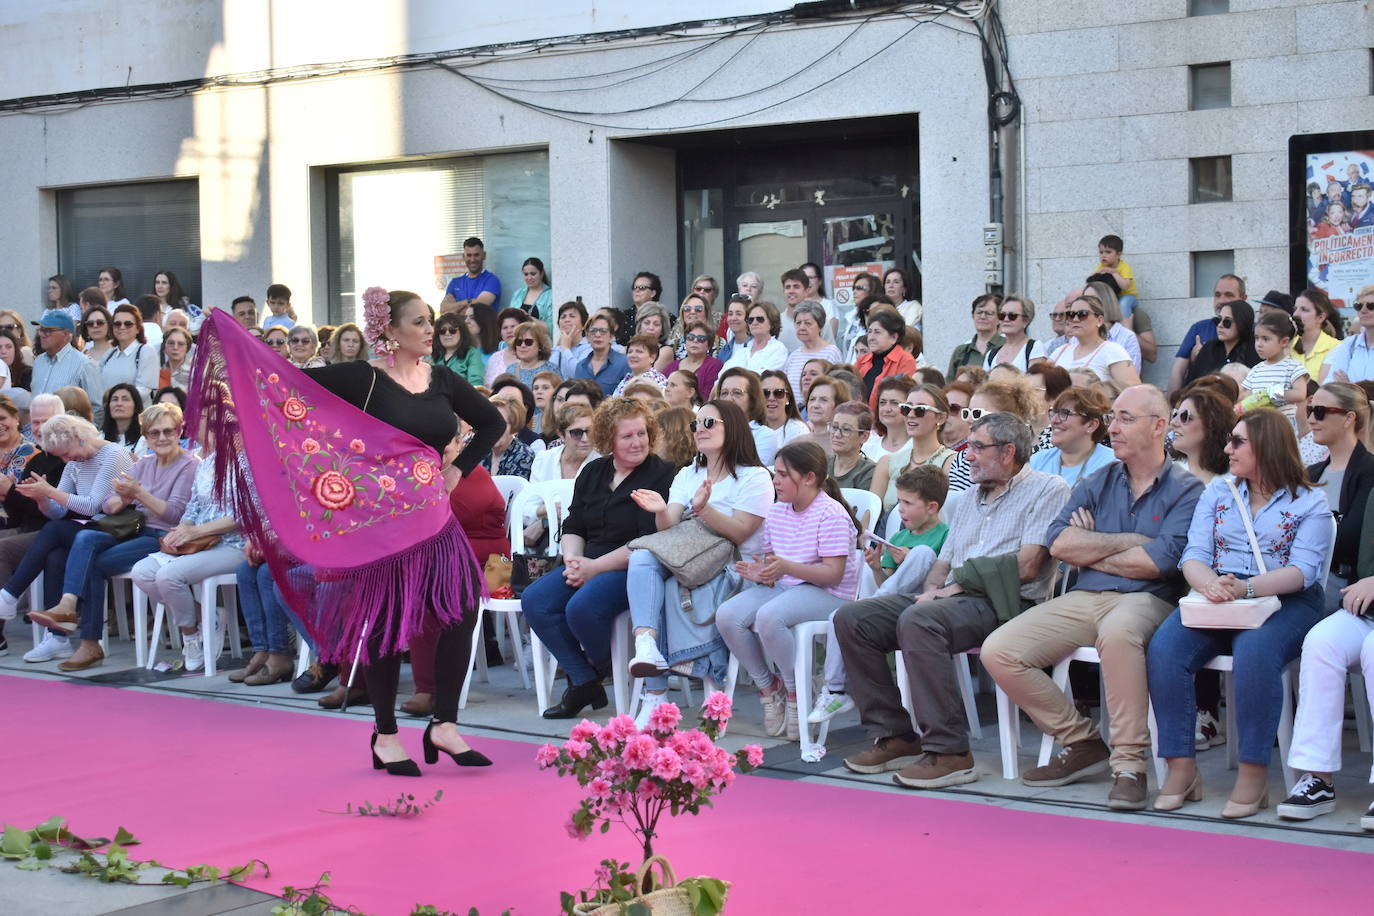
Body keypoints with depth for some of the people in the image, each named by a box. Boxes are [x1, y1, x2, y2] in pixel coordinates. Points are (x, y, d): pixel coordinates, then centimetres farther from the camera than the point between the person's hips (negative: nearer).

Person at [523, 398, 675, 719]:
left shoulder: (660, 476, -6)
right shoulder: (592, 473, 17)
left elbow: (650, 542, -15)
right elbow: (573, 527, 18)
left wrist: (595, 567, -16)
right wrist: (573, 560, -4)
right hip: (588, 565, 8)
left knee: (582, 607, -31)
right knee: (534, 600, -14)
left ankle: (599, 668, 2)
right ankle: (583, 683, -8)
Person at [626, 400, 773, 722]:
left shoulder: (755, 478, 1)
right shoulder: (687, 475, 20)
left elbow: (737, 533, -12)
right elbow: (668, 526, 5)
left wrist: (703, 509, -28)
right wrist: (661, 511, -20)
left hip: (735, 569, -5)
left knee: (674, 590, -34)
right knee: (642, 557, -28)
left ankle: (655, 696, -28)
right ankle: (646, 645, -47)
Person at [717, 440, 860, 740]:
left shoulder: (831, 514, -12)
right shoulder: (776, 512, 11)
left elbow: (833, 573, -18)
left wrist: (786, 567, -30)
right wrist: (761, 573, -9)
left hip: (827, 594, -7)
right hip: (782, 587, 8)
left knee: (769, 616, -36)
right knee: (727, 616, -18)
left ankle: (795, 693, -12)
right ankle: (768, 687, 1)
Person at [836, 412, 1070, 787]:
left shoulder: (1046, 489, 1)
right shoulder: (967, 502, 27)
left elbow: (1027, 566, -11)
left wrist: (960, 585, -10)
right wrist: (933, 588, -1)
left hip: (1004, 602, -8)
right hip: (954, 600, 8)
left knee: (918, 620, -36)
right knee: (851, 619, -8)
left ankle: (949, 752, -32)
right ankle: (895, 737, -5)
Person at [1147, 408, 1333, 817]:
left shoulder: (1310, 503, 4)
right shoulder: (1218, 491, 17)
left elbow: (1303, 570, -9)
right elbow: (1194, 554, 6)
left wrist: (1245, 588, -26)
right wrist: (1209, 584, -19)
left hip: (1285, 603, -4)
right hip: (1217, 602, 4)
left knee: (1254, 652, -38)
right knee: (1164, 648, -26)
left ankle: (1253, 774, -29)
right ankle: (1181, 768, -23)